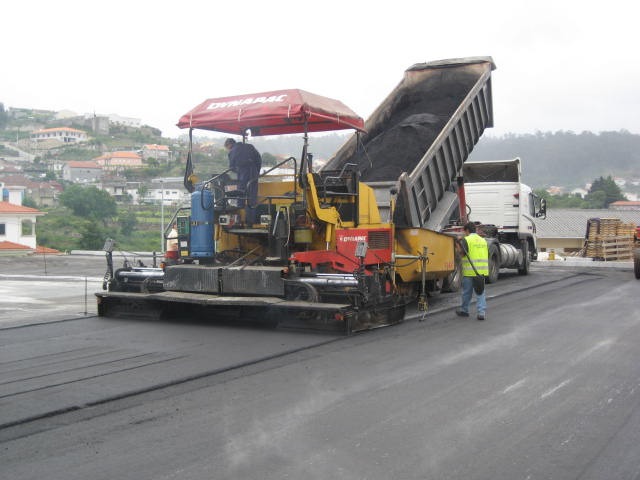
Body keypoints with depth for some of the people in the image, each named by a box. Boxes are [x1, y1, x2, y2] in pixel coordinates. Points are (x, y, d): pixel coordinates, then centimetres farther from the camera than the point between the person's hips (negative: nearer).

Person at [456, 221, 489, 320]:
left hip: (469, 271, -4)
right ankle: (482, 312, -3)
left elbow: (461, 253, -14)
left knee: (467, 292, 9)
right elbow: (486, 255, 18)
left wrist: (458, 245, 1)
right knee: (480, 292, 6)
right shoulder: (483, 240, 13)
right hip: (482, 271, 5)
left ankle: (464, 310, 24)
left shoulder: (466, 240, -7)